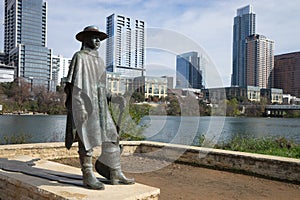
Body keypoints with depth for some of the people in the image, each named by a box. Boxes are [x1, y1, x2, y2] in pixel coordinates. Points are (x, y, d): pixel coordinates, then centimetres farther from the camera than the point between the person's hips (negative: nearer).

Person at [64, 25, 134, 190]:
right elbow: (75, 84, -11)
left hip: (100, 106, 8)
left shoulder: (99, 60, 21)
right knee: (87, 140, -4)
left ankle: (115, 174, 12)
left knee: (111, 137, 5)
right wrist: (81, 108, -19)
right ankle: (88, 177, 7)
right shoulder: (80, 57, -3)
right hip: (85, 104, -8)